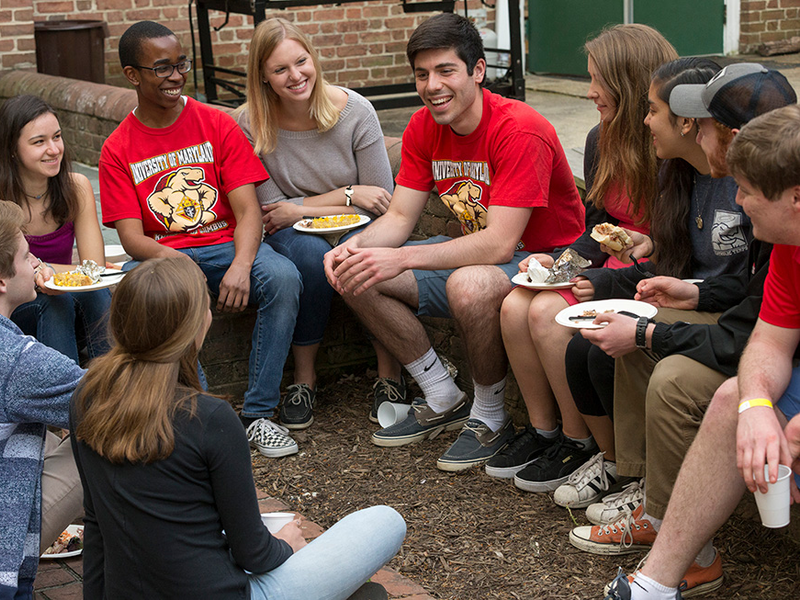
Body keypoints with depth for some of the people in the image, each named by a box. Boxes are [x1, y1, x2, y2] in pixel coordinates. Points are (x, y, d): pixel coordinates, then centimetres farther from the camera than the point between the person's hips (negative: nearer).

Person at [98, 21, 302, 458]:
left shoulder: (218, 126, 2)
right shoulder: (118, 150, 3)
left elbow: (248, 210, -6)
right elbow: (131, 237, -5)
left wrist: (240, 265, -27)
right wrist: (167, 258, -29)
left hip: (226, 245, 1)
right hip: (160, 255, 0)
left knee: (283, 277, -31)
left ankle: (258, 414, -21)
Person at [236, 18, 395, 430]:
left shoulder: (354, 110, -11)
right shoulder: (251, 126, -11)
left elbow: (380, 203, -9)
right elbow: (271, 208, -9)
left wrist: (301, 209, -13)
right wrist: (345, 196, -15)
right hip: (294, 236, 0)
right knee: (312, 254, -35)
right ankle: (304, 379, -17)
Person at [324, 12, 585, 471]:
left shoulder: (520, 130, -25)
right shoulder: (423, 128, -1)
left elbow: (499, 244, -31)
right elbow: (400, 218, 0)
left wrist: (401, 259, -35)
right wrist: (356, 245, -23)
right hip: (474, 254, 8)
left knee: (470, 285, -39)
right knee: (356, 274, -4)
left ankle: (491, 415, -11)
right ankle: (445, 401, 7)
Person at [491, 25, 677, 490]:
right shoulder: (603, 141, 8)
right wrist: (559, 262, -2)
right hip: (611, 271, 8)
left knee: (548, 312, -24)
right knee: (515, 305, -13)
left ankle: (581, 443, -5)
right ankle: (543, 430, 3)